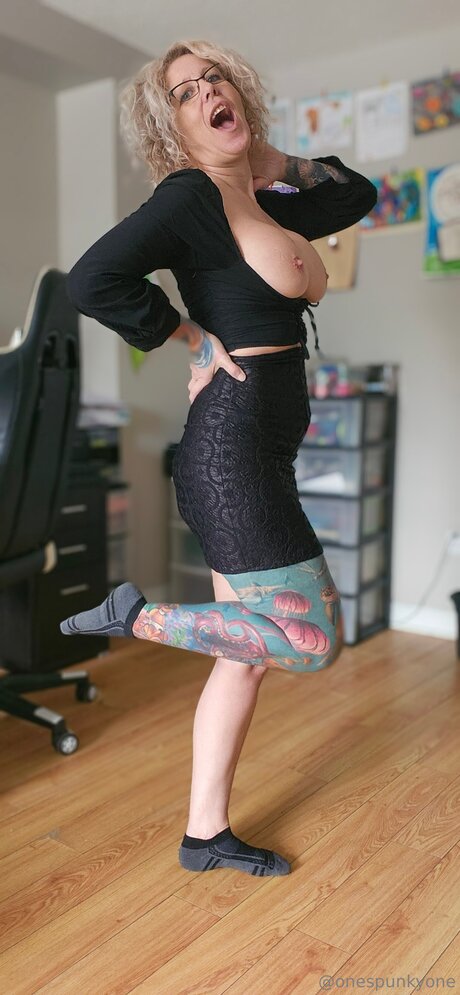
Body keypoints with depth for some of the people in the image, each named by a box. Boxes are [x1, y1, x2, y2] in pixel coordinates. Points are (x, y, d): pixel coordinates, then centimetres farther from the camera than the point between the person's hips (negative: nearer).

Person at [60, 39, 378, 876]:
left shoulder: (265, 199, 16)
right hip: (231, 442, -9)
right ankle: (136, 617, 6)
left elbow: (360, 194, 30)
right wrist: (194, 337, -10)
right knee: (311, 641, -6)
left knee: (249, 651, 11)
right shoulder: (190, 194, -8)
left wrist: (279, 163, 15)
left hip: (263, 452, 9)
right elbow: (91, 281, -20)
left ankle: (206, 834, 24)